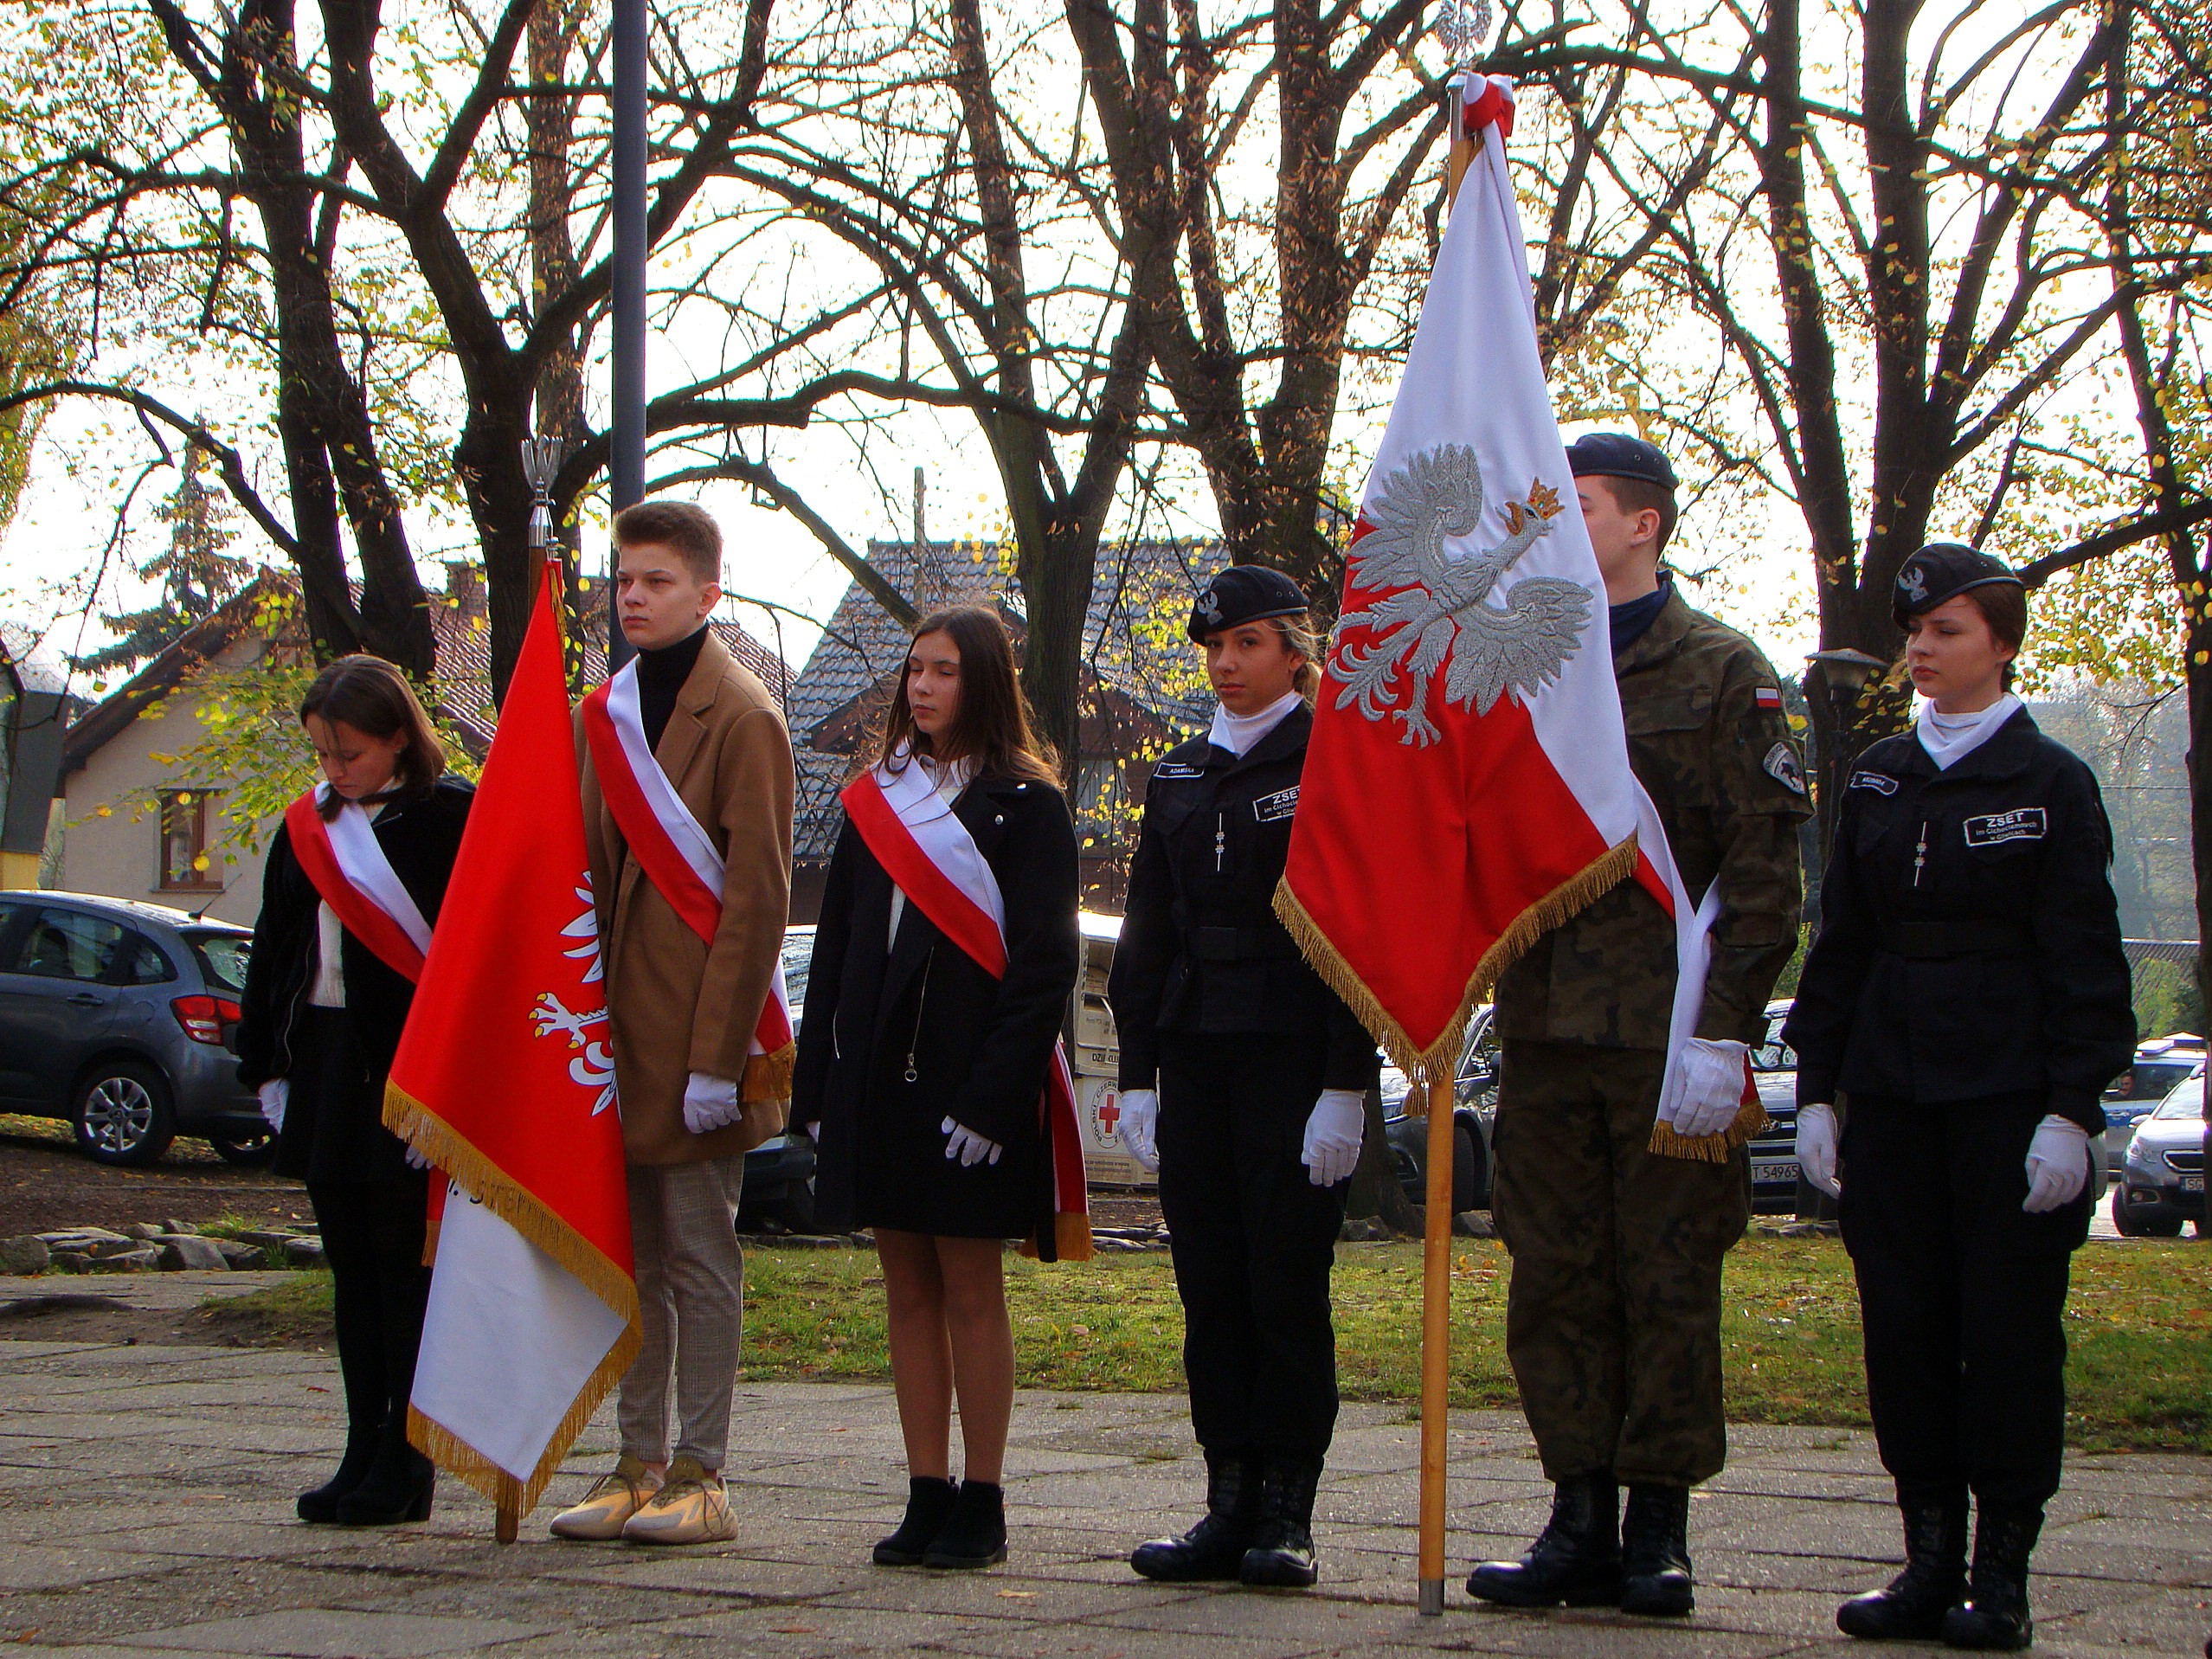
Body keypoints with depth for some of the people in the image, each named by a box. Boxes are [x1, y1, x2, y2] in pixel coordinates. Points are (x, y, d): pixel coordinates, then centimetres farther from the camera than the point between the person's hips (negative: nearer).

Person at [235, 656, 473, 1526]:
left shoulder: (448, 818, -8)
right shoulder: (308, 827, 13)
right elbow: (270, 953, 18)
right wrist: (266, 1065, 11)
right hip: (323, 1067, 7)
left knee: (406, 1268, -2)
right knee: (351, 1272, 10)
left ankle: (405, 1464, 3)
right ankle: (365, 1455, 15)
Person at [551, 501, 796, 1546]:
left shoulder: (740, 717, -8)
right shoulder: (603, 716, 14)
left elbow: (757, 898, -12)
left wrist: (716, 1056, -16)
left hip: (695, 1030, -7)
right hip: (618, 1029, 7)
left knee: (700, 1257, -1)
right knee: (630, 1259, 10)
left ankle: (699, 1476, 5)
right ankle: (638, 1466, 17)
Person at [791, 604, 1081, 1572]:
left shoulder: (1023, 804, -3)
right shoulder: (873, 800, 15)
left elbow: (1043, 962, -10)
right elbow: (836, 949, 14)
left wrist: (994, 1094, -18)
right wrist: (818, 1085, 7)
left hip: (968, 1082, -6)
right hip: (878, 1075, 6)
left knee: (971, 1289, -2)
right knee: (907, 1291, 7)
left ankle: (982, 1502, 3)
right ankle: (928, 1494, 12)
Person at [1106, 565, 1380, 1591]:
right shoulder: (1179, 778, 15)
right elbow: (1145, 937, 15)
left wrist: (1346, 1088, -13)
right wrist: (1137, 1076, 8)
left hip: (1295, 1059, -5)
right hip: (1194, 1060, 6)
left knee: (1288, 1285, -4)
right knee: (1210, 1286, 5)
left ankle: (1287, 1513, 2)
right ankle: (1230, 1505, 9)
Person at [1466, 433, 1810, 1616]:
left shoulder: (1722, 671, -1)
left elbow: (1761, 869, -6)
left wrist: (1724, 1032, -13)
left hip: (1669, 1040, -5)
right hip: (1544, 1034, 5)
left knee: (1668, 1285, 1)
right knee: (1555, 1282, 6)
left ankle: (1659, 1526, 9)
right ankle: (1580, 1518, 13)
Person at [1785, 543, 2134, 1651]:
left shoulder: (2050, 782, -1)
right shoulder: (1879, 781, 12)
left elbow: (2084, 960, -4)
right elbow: (1840, 944, 14)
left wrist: (2071, 1110, -11)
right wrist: (1816, 1090, 7)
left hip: (2009, 1096, -4)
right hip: (1892, 1096, 4)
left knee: (2009, 1327, -2)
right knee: (1903, 1321, 3)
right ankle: (1930, 1556, 12)